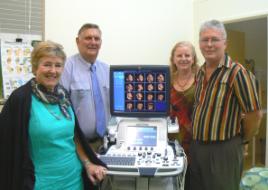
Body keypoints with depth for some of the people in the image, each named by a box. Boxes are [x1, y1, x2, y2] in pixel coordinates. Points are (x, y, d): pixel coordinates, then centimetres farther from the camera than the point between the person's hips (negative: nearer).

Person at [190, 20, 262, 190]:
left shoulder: (237, 72, -16)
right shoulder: (200, 73, 6)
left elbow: (254, 114, -14)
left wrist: (240, 139, -1)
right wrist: (196, 132, 11)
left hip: (223, 150, -7)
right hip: (196, 147, 7)